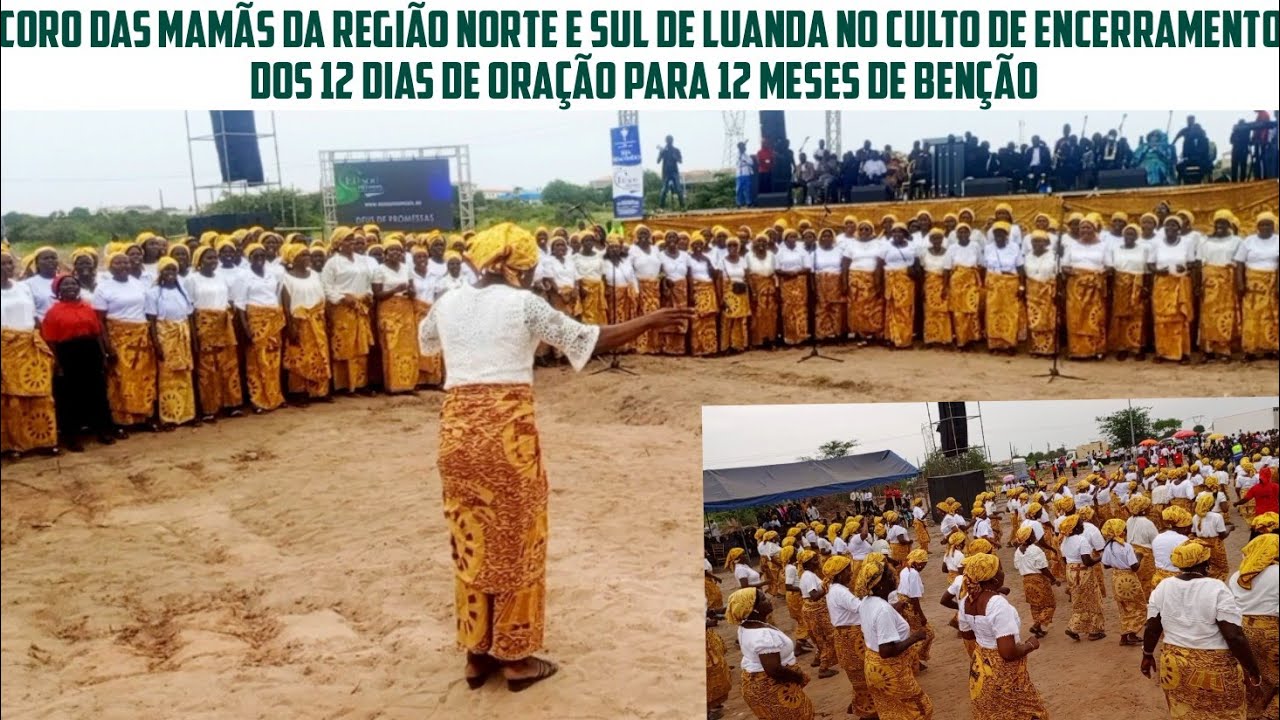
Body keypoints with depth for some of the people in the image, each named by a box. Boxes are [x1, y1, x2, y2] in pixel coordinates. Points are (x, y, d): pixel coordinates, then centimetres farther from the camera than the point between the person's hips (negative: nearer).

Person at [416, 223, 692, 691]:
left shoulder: (448, 303, 10)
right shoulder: (523, 304, -6)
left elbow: (425, 341, 30)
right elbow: (587, 341, -7)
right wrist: (649, 322, 3)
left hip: (458, 428, 5)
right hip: (508, 427, -5)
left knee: (472, 543, 16)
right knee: (516, 544, 8)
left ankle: (477, 653, 25)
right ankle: (516, 657, 18)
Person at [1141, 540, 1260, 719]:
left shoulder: (1162, 588, -1)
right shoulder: (1217, 589, -15)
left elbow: (1152, 629, 4)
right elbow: (1234, 637, -18)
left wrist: (1147, 655, 18)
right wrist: (1251, 669, -8)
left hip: (1175, 664, 4)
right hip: (1215, 667, -4)